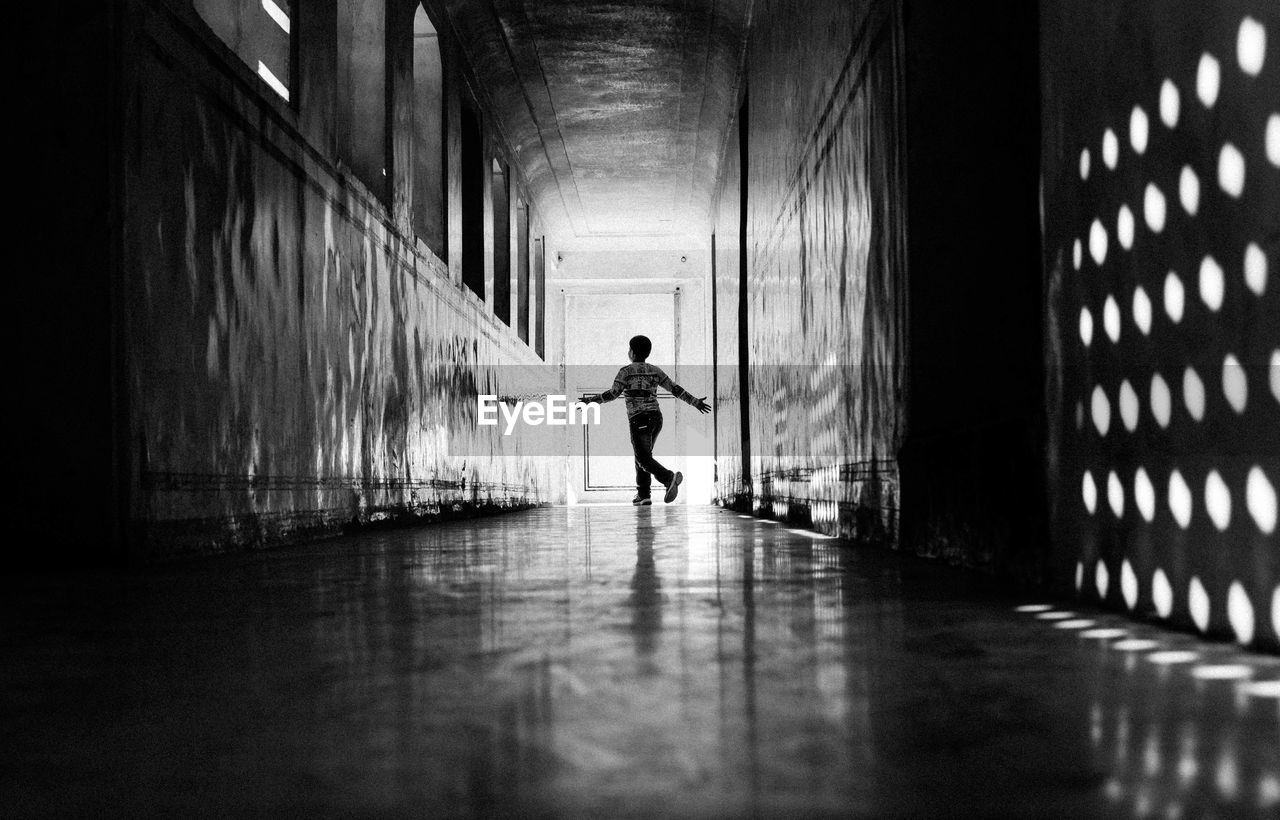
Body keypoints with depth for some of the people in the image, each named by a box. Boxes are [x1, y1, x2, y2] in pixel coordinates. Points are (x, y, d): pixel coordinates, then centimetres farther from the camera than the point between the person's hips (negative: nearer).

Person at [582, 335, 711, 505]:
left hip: (639, 420, -6)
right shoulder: (655, 370, 10)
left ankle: (670, 478, -34)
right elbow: (675, 389, 7)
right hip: (656, 418, 6)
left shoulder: (626, 371, -4)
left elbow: (613, 394, -12)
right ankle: (643, 495, 14)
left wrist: (590, 399, -2)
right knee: (642, 454, 20)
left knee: (644, 460, -9)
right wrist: (695, 402, 14)